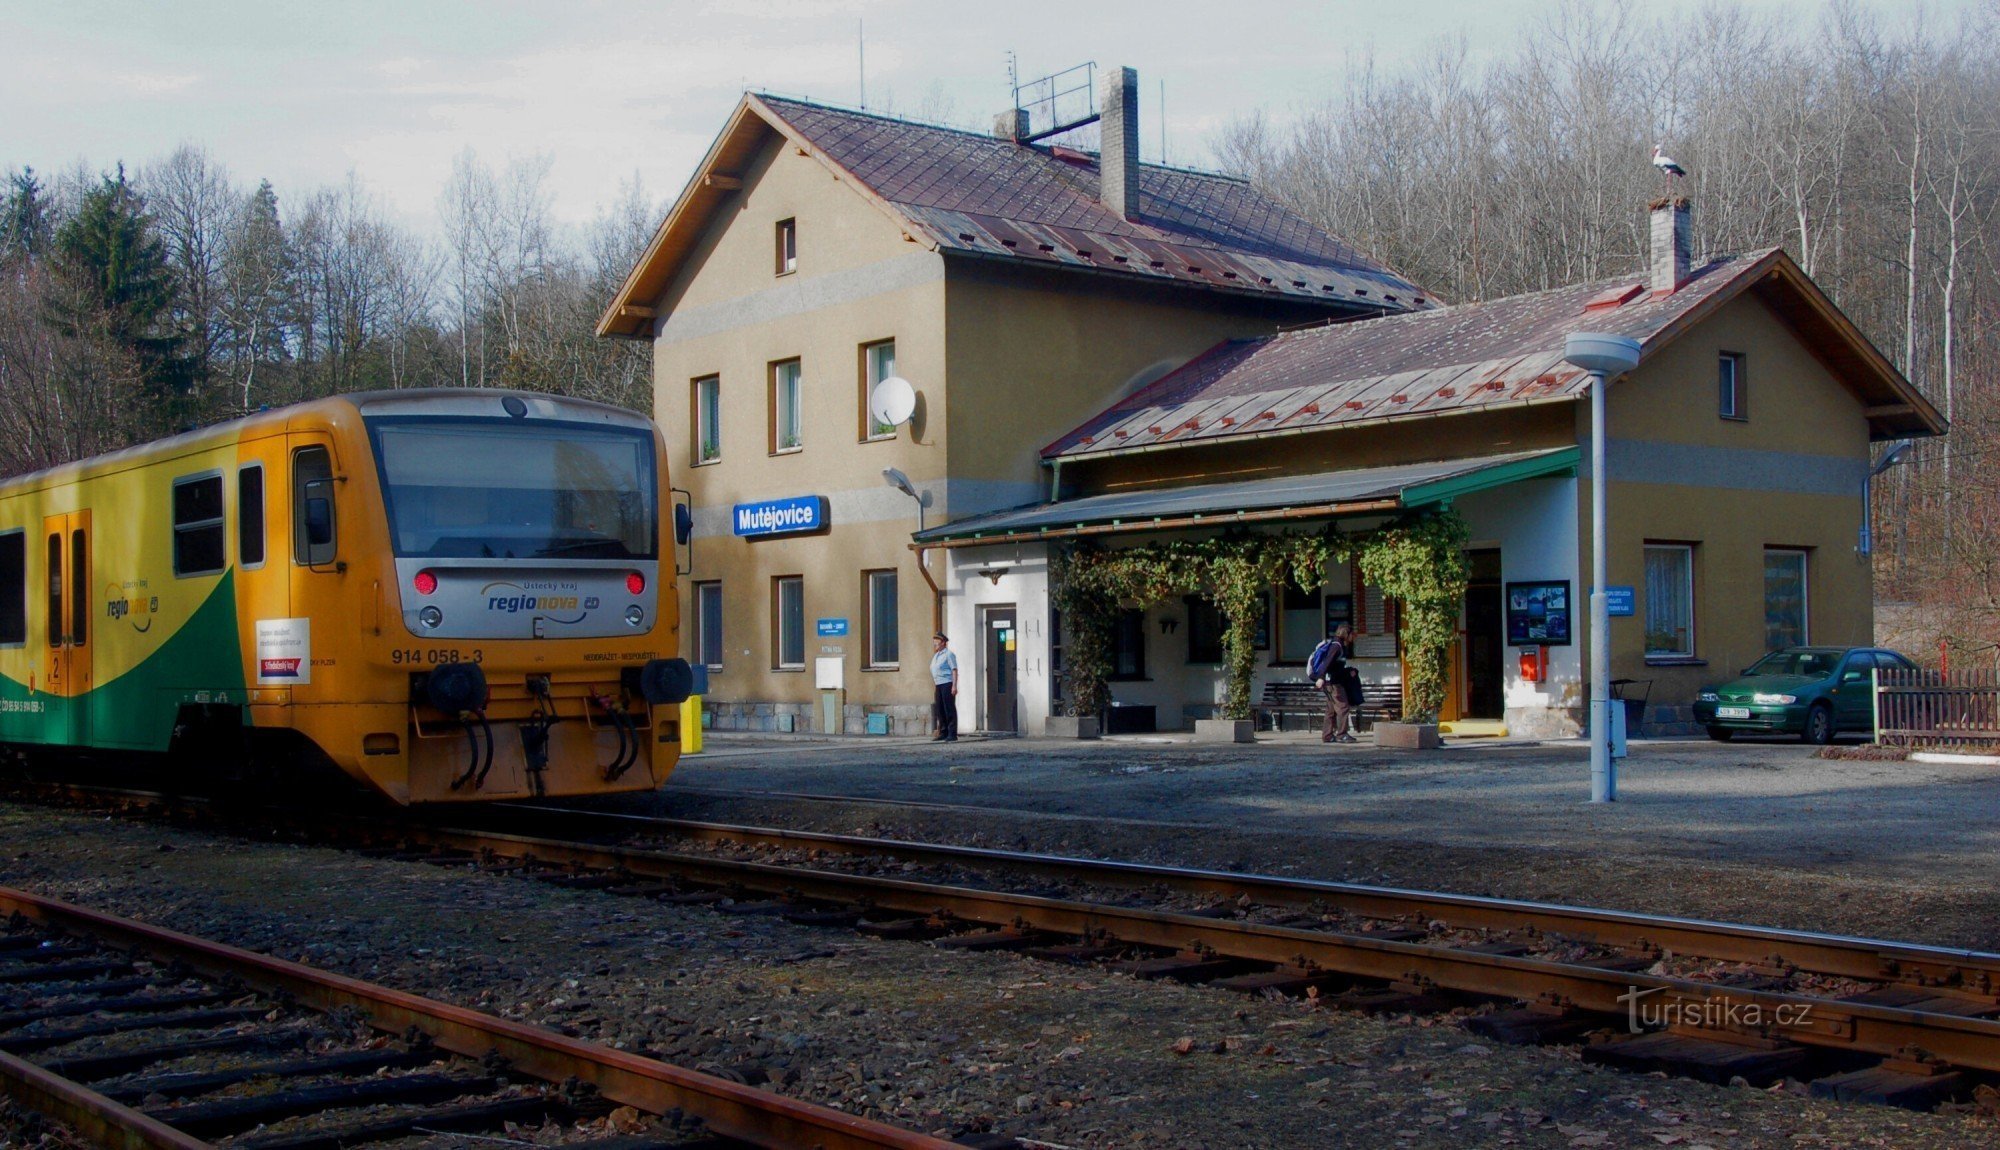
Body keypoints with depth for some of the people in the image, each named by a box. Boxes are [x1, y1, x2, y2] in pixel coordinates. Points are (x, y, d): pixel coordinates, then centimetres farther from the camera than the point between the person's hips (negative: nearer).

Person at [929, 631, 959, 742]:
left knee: (950, 709, -7)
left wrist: (954, 686, -20)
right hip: (938, 685, 9)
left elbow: (954, 670, -12)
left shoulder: (949, 654, -6)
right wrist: (934, 688, 19)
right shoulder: (936, 656, 19)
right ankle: (943, 733, 16)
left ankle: (952, 734, -6)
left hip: (947, 684, -9)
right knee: (939, 710, 9)